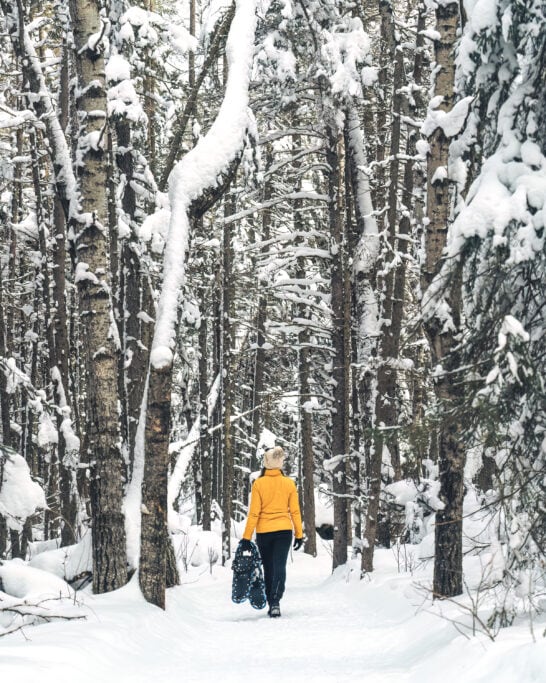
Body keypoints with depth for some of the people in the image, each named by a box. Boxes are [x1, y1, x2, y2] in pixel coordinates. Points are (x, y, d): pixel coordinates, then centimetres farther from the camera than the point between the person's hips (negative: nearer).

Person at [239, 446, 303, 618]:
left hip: (264, 531, 0)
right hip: (284, 530, 0)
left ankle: (272, 604, 17)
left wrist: (246, 537, -3)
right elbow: (295, 511, 1)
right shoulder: (289, 483, -2)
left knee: (269, 569, 13)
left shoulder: (258, 484, -7)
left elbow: (254, 513, -8)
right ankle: (276, 601, -24)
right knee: (279, 566, -5)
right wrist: (299, 534, 8)